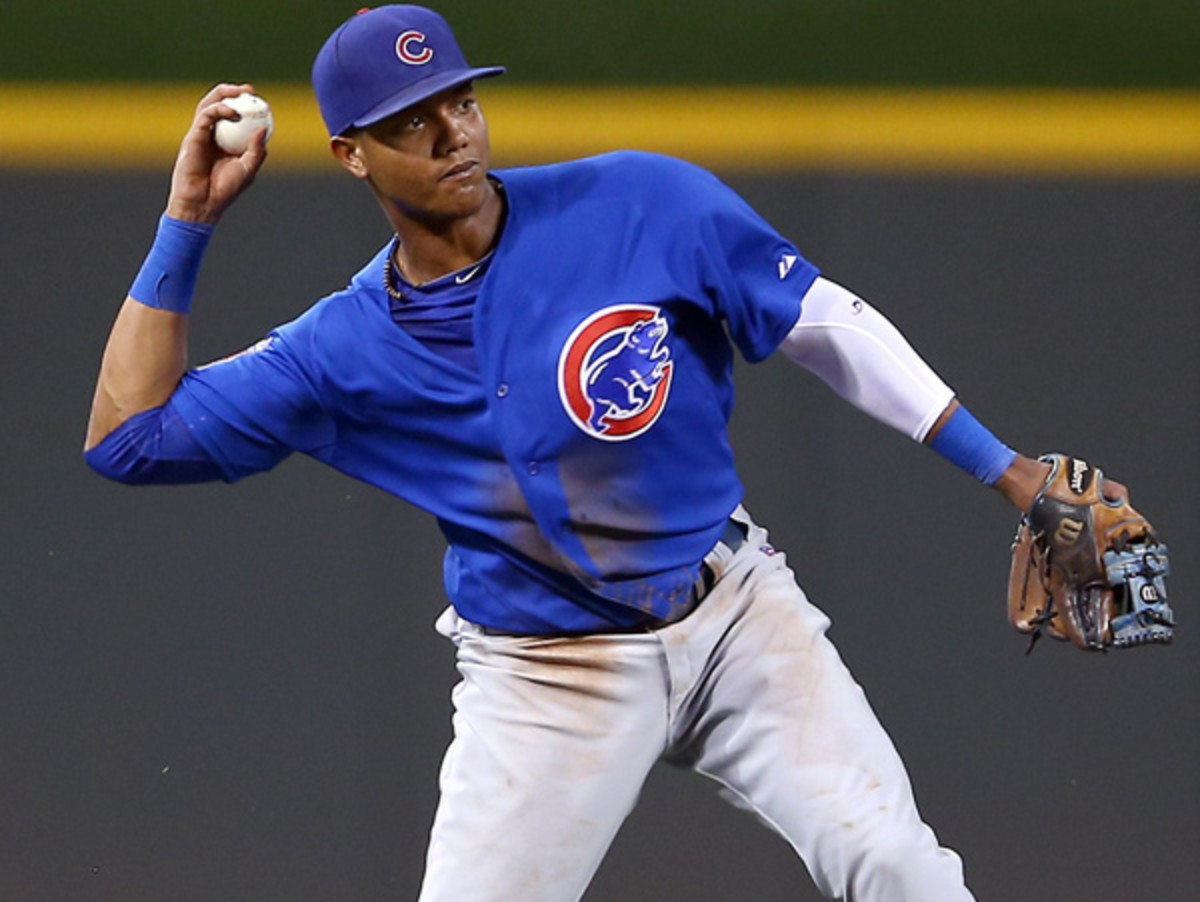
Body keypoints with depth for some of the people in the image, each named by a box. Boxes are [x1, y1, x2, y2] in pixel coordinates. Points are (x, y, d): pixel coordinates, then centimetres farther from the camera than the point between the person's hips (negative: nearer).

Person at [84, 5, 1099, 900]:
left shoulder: (647, 207, -12)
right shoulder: (347, 350, -8)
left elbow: (826, 325, -4)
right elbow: (128, 435, -6)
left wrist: (1005, 469, -5)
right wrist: (187, 224, -12)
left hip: (735, 612, 0)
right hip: (547, 677, 0)